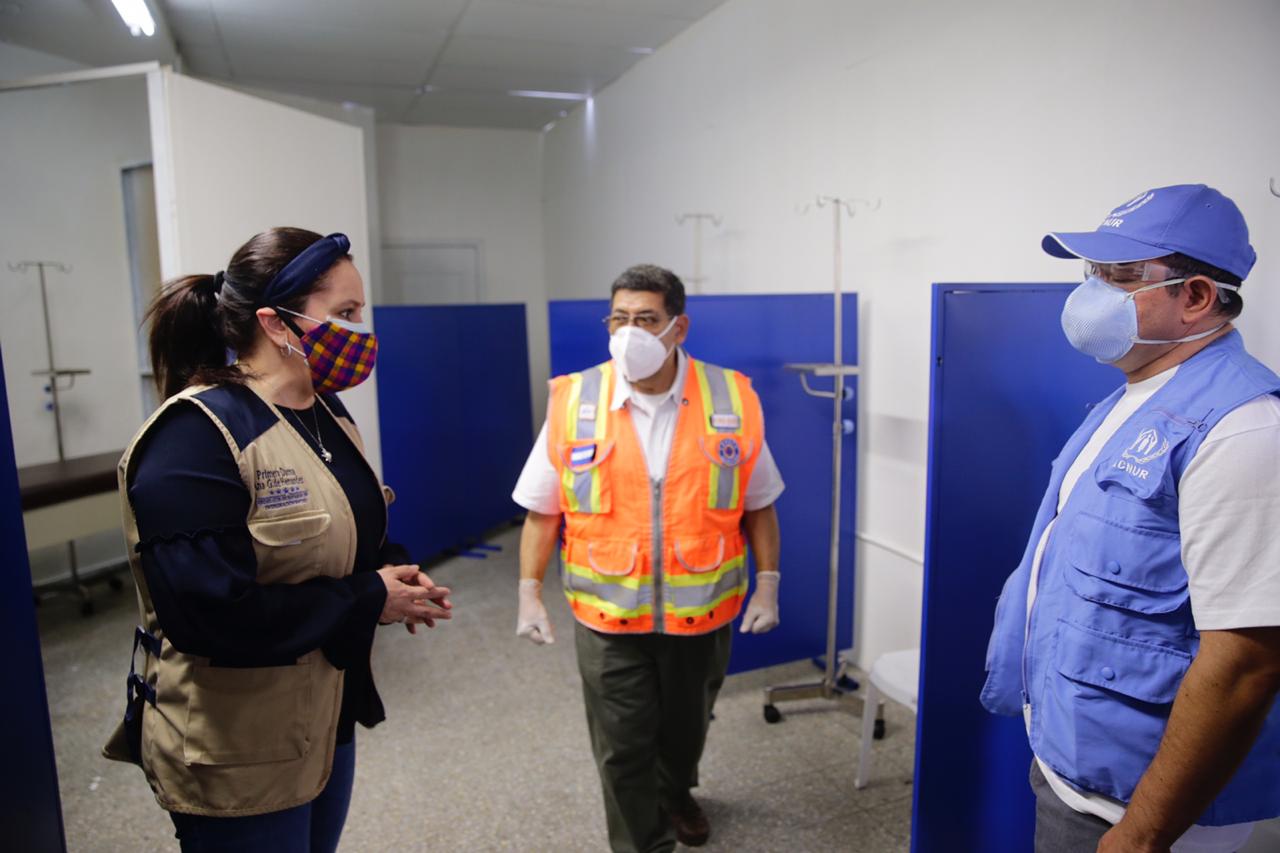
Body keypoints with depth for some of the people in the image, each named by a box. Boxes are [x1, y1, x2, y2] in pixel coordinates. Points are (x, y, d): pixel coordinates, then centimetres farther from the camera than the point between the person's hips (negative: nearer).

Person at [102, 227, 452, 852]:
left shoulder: (325, 415, 3)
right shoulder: (196, 438, -24)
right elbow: (212, 611, -30)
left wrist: (396, 571, -7)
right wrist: (371, 601, -22)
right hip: (236, 757, -8)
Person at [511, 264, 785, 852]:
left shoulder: (733, 401, -7)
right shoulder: (573, 402, -8)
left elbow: (758, 505, 2)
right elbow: (542, 510, -1)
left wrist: (767, 585, -2)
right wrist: (530, 592, -4)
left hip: (702, 611, 2)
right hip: (608, 615, -1)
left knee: (686, 726, 25)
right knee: (623, 749, 7)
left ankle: (676, 797, 57)